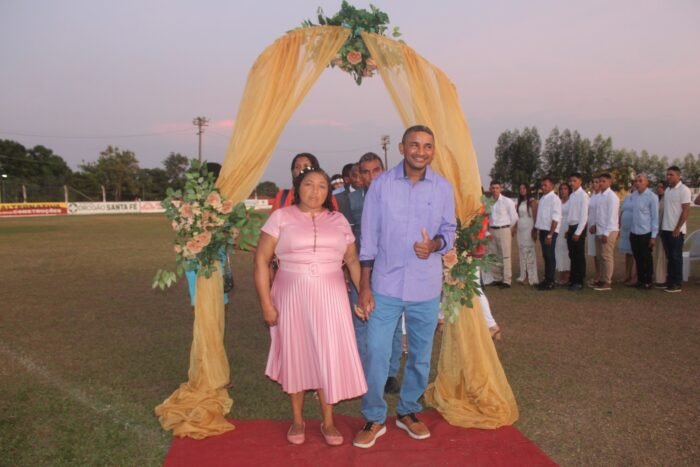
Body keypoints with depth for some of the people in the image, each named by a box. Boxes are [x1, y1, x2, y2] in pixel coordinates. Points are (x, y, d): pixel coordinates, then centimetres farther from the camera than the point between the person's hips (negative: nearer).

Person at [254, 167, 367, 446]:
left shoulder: (338, 220, 7)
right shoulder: (281, 217, 0)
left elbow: (353, 260, 9)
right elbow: (261, 260, -3)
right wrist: (266, 302, -8)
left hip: (329, 297, 2)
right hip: (291, 297, -1)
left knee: (329, 355, 5)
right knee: (295, 355, 10)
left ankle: (328, 422, 23)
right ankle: (297, 420, 29)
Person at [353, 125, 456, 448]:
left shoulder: (443, 188, 0)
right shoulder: (381, 184, -4)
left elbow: (449, 230, 9)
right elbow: (369, 238, -3)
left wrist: (435, 245, -16)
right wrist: (364, 286, -6)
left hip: (426, 288, 2)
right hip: (386, 286, -2)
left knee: (420, 355, 13)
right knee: (377, 354, -1)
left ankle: (408, 412, 34)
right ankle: (374, 419, 19)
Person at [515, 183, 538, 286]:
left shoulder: (532, 201, -5)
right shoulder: (519, 202, 15)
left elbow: (535, 216, -8)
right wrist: (515, 227, 8)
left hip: (529, 229, -7)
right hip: (520, 229, 7)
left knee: (529, 252, -6)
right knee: (522, 253, 7)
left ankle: (531, 277, -1)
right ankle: (524, 276, 12)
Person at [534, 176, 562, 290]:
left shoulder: (554, 199, -11)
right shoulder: (542, 198, 12)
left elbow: (555, 219, -16)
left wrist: (550, 235, -19)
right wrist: (537, 230, 11)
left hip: (550, 231, -7)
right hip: (542, 230, 7)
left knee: (550, 256, -1)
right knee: (545, 256, 13)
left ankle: (550, 282, 7)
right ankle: (546, 279, 22)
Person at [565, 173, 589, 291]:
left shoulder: (583, 195, -12)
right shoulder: (571, 196, 11)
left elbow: (584, 216, -15)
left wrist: (578, 232, -17)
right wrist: (568, 229, 12)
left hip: (579, 228, -7)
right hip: (571, 227, 7)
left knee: (579, 256, 0)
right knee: (572, 255, 13)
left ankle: (579, 282, 8)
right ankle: (573, 279, 21)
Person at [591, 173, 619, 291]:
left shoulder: (611, 196, -11)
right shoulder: (600, 196, 12)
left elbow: (612, 216, -16)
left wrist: (606, 233, -19)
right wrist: (596, 225, 4)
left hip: (609, 231, -8)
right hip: (599, 231, 8)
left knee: (607, 257, -3)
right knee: (600, 256, 11)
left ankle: (608, 283, 3)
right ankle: (602, 280, 20)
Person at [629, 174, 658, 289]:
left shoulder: (652, 197, -11)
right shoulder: (632, 196, 4)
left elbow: (655, 217, -10)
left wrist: (654, 236, -11)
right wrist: (630, 230, 9)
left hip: (646, 233, -5)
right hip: (634, 233, 5)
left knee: (646, 259, 6)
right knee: (638, 258, 13)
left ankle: (648, 282, 19)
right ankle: (640, 280, 25)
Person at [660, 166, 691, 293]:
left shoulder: (684, 190, -9)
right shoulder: (667, 190, 12)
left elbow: (686, 211, -13)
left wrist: (677, 228, -16)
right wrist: (662, 226, 10)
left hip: (676, 230, -6)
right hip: (666, 229, 6)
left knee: (676, 257, 0)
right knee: (669, 257, 11)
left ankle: (677, 284, 6)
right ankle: (669, 281, 17)